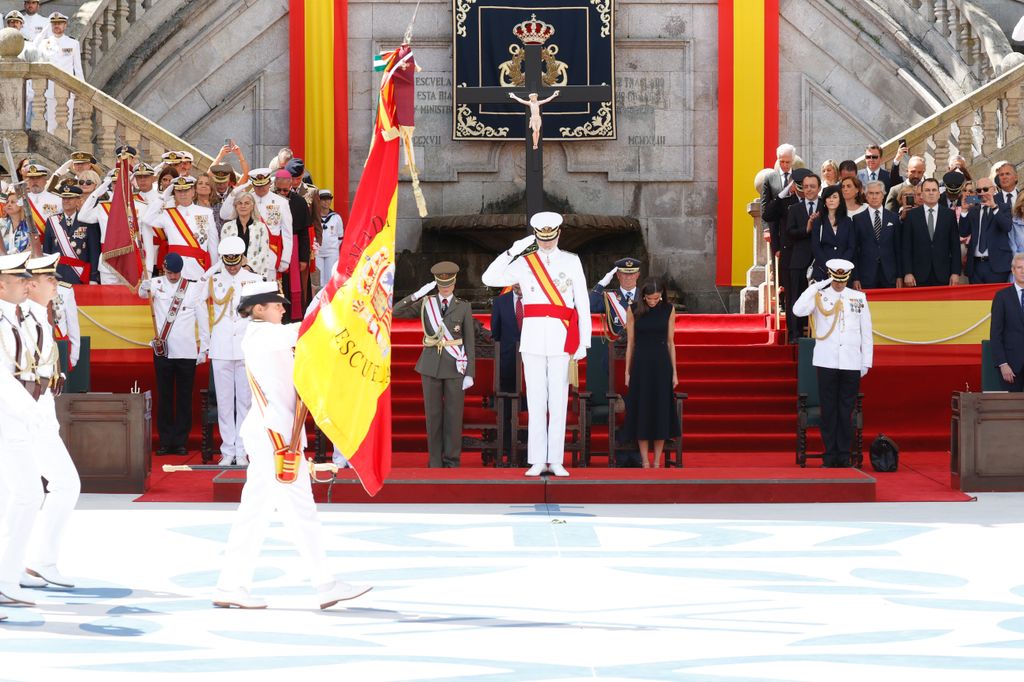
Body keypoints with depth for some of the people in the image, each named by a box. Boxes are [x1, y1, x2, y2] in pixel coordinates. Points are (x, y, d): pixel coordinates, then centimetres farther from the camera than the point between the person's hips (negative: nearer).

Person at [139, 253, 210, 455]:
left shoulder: (194, 288, 4)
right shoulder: (156, 284, 4)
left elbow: (202, 319, 6)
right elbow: (142, 292, -15)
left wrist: (204, 348, 2)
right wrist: (145, 287, -39)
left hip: (186, 352, 0)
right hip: (162, 351, 0)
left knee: (184, 398, 3)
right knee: (164, 397, 3)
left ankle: (181, 441, 8)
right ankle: (165, 441, 8)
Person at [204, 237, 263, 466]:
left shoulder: (254, 279, 4)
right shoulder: (214, 279, 6)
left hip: (247, 350, -1)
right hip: (221, 350, 1)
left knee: (245, 401, 0)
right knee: (224, 401, 2)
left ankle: (242, 451, 4)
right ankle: (228, 450, 7)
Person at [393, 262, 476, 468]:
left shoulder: (463, 307, 4)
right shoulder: (425, 304, 7)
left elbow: (470, 342, 2)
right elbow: (396, 312, -4)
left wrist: (470, 373, -5)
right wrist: (418, 294, -15)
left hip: (455, 367, -1)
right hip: (431, 366, 1)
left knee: (453, 415, -1)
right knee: (433, 414, 2)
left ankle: (451, 462, 6)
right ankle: (435, 462, 8)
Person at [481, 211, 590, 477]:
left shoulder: (572, 261, 6)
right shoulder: (524, 263, 7)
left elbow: (583, 304, 5)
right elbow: (489, 279, -4)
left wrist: (584, 343, 0)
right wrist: (513, 251, -10)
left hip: (561, 338, 0)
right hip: (532, 337, 1)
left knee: (558, 399, 0)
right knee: (535, 399, 1)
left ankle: (556, 461, 5)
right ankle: (537, 461, 4)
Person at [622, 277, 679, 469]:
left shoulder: (668, 310, 1)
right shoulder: (634, 310, -1)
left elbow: (670, 342, 4)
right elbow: (630, 343, 3)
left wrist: (674, 372, 2)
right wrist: (627, 371, 1)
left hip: (661, 363, 1)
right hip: (641, 364, -1)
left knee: (661, 410, 2)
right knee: (642, 410, 1)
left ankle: (657, 461, 7)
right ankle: (645, 461, 5)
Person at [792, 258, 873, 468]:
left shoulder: (859, 298, 9)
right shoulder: (819, 296, 4)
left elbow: (866, 332, 11)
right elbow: (799, 310, -15)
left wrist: (866, 362, 6)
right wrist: (815, 287, -12)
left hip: (851, 363, 1)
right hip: (826, 362, -1)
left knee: (846, 410, 3)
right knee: (829, 409, 1)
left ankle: (844, 456, 8)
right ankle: (830, 456, 5)